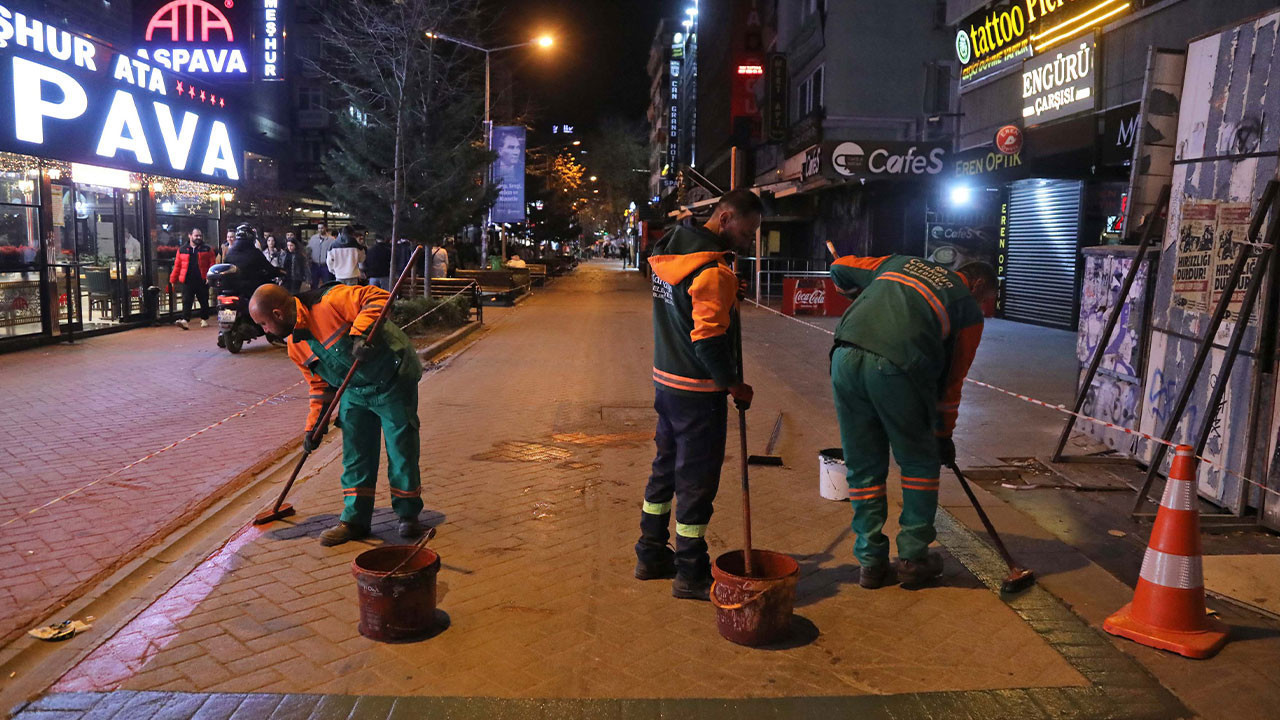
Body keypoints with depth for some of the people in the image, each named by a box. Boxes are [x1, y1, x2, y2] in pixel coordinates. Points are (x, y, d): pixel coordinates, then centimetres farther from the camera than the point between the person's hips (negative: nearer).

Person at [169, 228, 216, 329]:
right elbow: (177, 266, 9)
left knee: (204, 302, 10)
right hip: (188, 281, 0)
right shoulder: (182, 250, 8)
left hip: (202, 281, 0)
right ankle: (185, 320, -16)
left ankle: (204, 319, 25)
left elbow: (212, 264, -3)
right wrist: (173, 280, 7)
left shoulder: (207, 249, 5)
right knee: (186, 302, -9)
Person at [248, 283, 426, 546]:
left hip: (393, 381, -7)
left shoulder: (329, 302, -22)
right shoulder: (296, 346, 4)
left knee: (401, 450, 0)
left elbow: (379, 297, -27)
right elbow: (320, 384, 13)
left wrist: (360, 333, -38)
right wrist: (314, 425, 8)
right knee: (355, 455, 8)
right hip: (354, 391, 8)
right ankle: (355, 519, 19)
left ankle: (409, 514, 16)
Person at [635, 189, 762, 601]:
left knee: (666, 469, 20)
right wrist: (735, 386, -14)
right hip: (698, 392, -9)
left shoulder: (670, 255, 9)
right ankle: (690, 574, 15)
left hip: (665, 381, 9)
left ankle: (651, 555, 32)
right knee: (697, 481, 3)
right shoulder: (713, 270, -21)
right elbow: (709, 339, -24)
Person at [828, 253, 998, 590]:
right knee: (920, 464, 17)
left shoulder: (901, 262, 29)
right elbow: (952, 379, 20)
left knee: (863, 468, 15)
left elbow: (841, 268, 34)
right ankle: (913, 559, 23)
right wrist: (944, 434, 30)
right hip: (897, 368, -4)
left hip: (845, 357, 4)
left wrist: (857, 292, 56)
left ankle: (872, 562, 22)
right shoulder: (969, 309, 18)